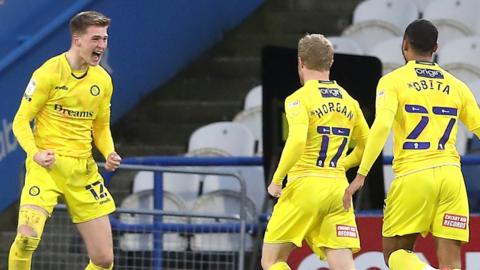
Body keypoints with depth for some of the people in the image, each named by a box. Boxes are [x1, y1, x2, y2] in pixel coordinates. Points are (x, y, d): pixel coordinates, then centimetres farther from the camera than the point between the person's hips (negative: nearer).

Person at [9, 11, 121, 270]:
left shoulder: (103, 80, 8)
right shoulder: (48, 73, -8)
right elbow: (21, 121, -5)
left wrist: (109, 153, -1)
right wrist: (35, 153, -23)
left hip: (83, 170, 5)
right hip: (46, 165, -5)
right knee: (26, 238, -26)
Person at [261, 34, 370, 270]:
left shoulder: (299, 99, -5)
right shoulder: (349, 102, 14)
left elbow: (297, 142, -20)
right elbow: (366, 147, 22)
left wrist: (276, 181, -10)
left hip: (305, 186, -5)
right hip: (338, 188, 5)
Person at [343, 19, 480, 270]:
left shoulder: (393, 81, 3)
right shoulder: (456, 86, 14)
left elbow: (381, 126, -12)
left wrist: (360, 176, -13)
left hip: (413, 174, -3)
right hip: (451, 176, 3)